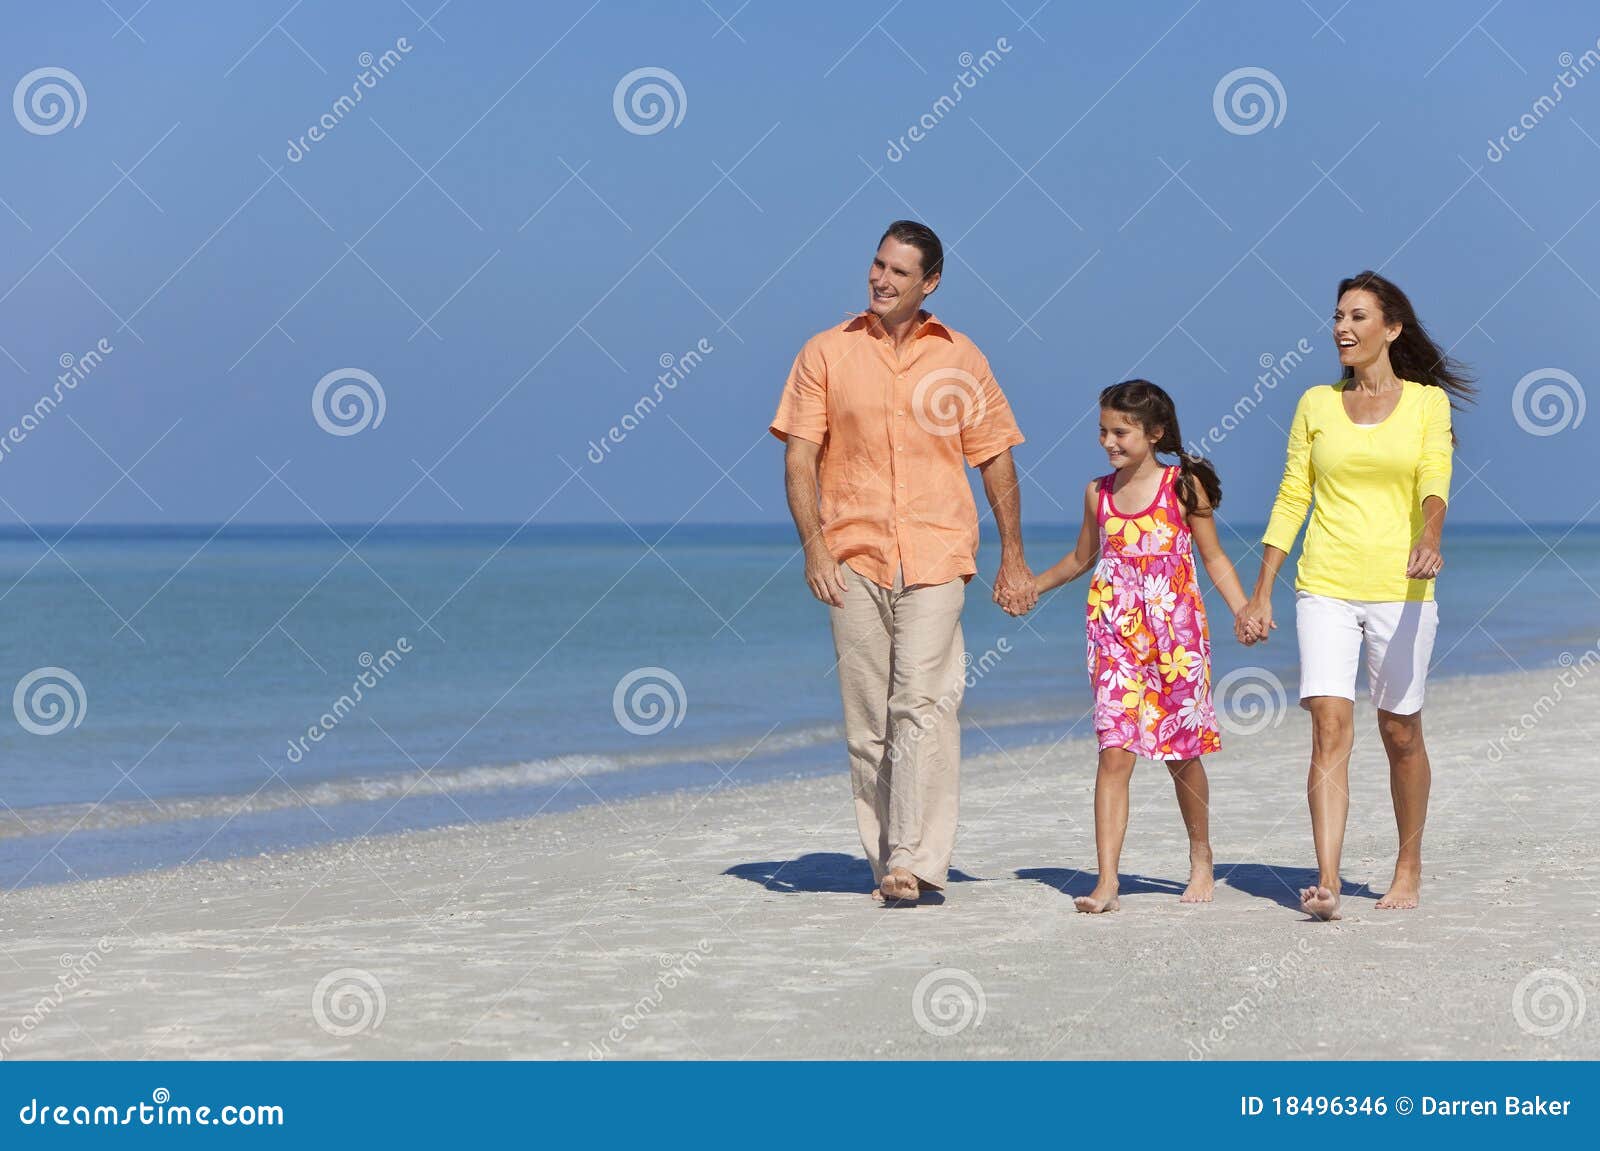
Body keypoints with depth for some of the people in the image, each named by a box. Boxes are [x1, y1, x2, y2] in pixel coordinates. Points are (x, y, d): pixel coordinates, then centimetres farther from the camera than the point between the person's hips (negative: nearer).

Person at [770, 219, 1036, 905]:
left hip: (935, 556, -1)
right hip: (853, 559, 1)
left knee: (922, 705, -14)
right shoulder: (827, 353, 8)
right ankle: (886, 865, 9)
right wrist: (814, 548, -7)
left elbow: (996, 461, 15)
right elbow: (800, 456, 4)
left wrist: (1013, 558, 10)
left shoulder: (960, 359, 11)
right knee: (867, 720, 2)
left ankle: (914, 862, -18)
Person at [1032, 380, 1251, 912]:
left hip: (1177, 635, -2)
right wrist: (1030, 586, 25)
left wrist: (1245, 611, -8)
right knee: (1114, 753, -9)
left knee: (1182, 755, 9)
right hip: (1115, 636, 2)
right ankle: (1107, 882, -12)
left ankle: (1201, 857, 32)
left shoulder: (1183, 487, -2)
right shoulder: (1098, 493, 8)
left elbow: (1213, 558, 4)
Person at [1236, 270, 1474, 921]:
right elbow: (1291, 500, 11)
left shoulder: (1427, 401, 4)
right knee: (1329, 726, -12)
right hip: (1325, 588, 1)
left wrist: (1429, 536, -32)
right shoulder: (1316, 404, 10)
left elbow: (1435, 481, -10)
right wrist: (1260, 595, 7)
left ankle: (1409, 868, 24)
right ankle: (1326, 883, -19)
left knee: (1400, 732, 6)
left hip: (1401, 588, -1)